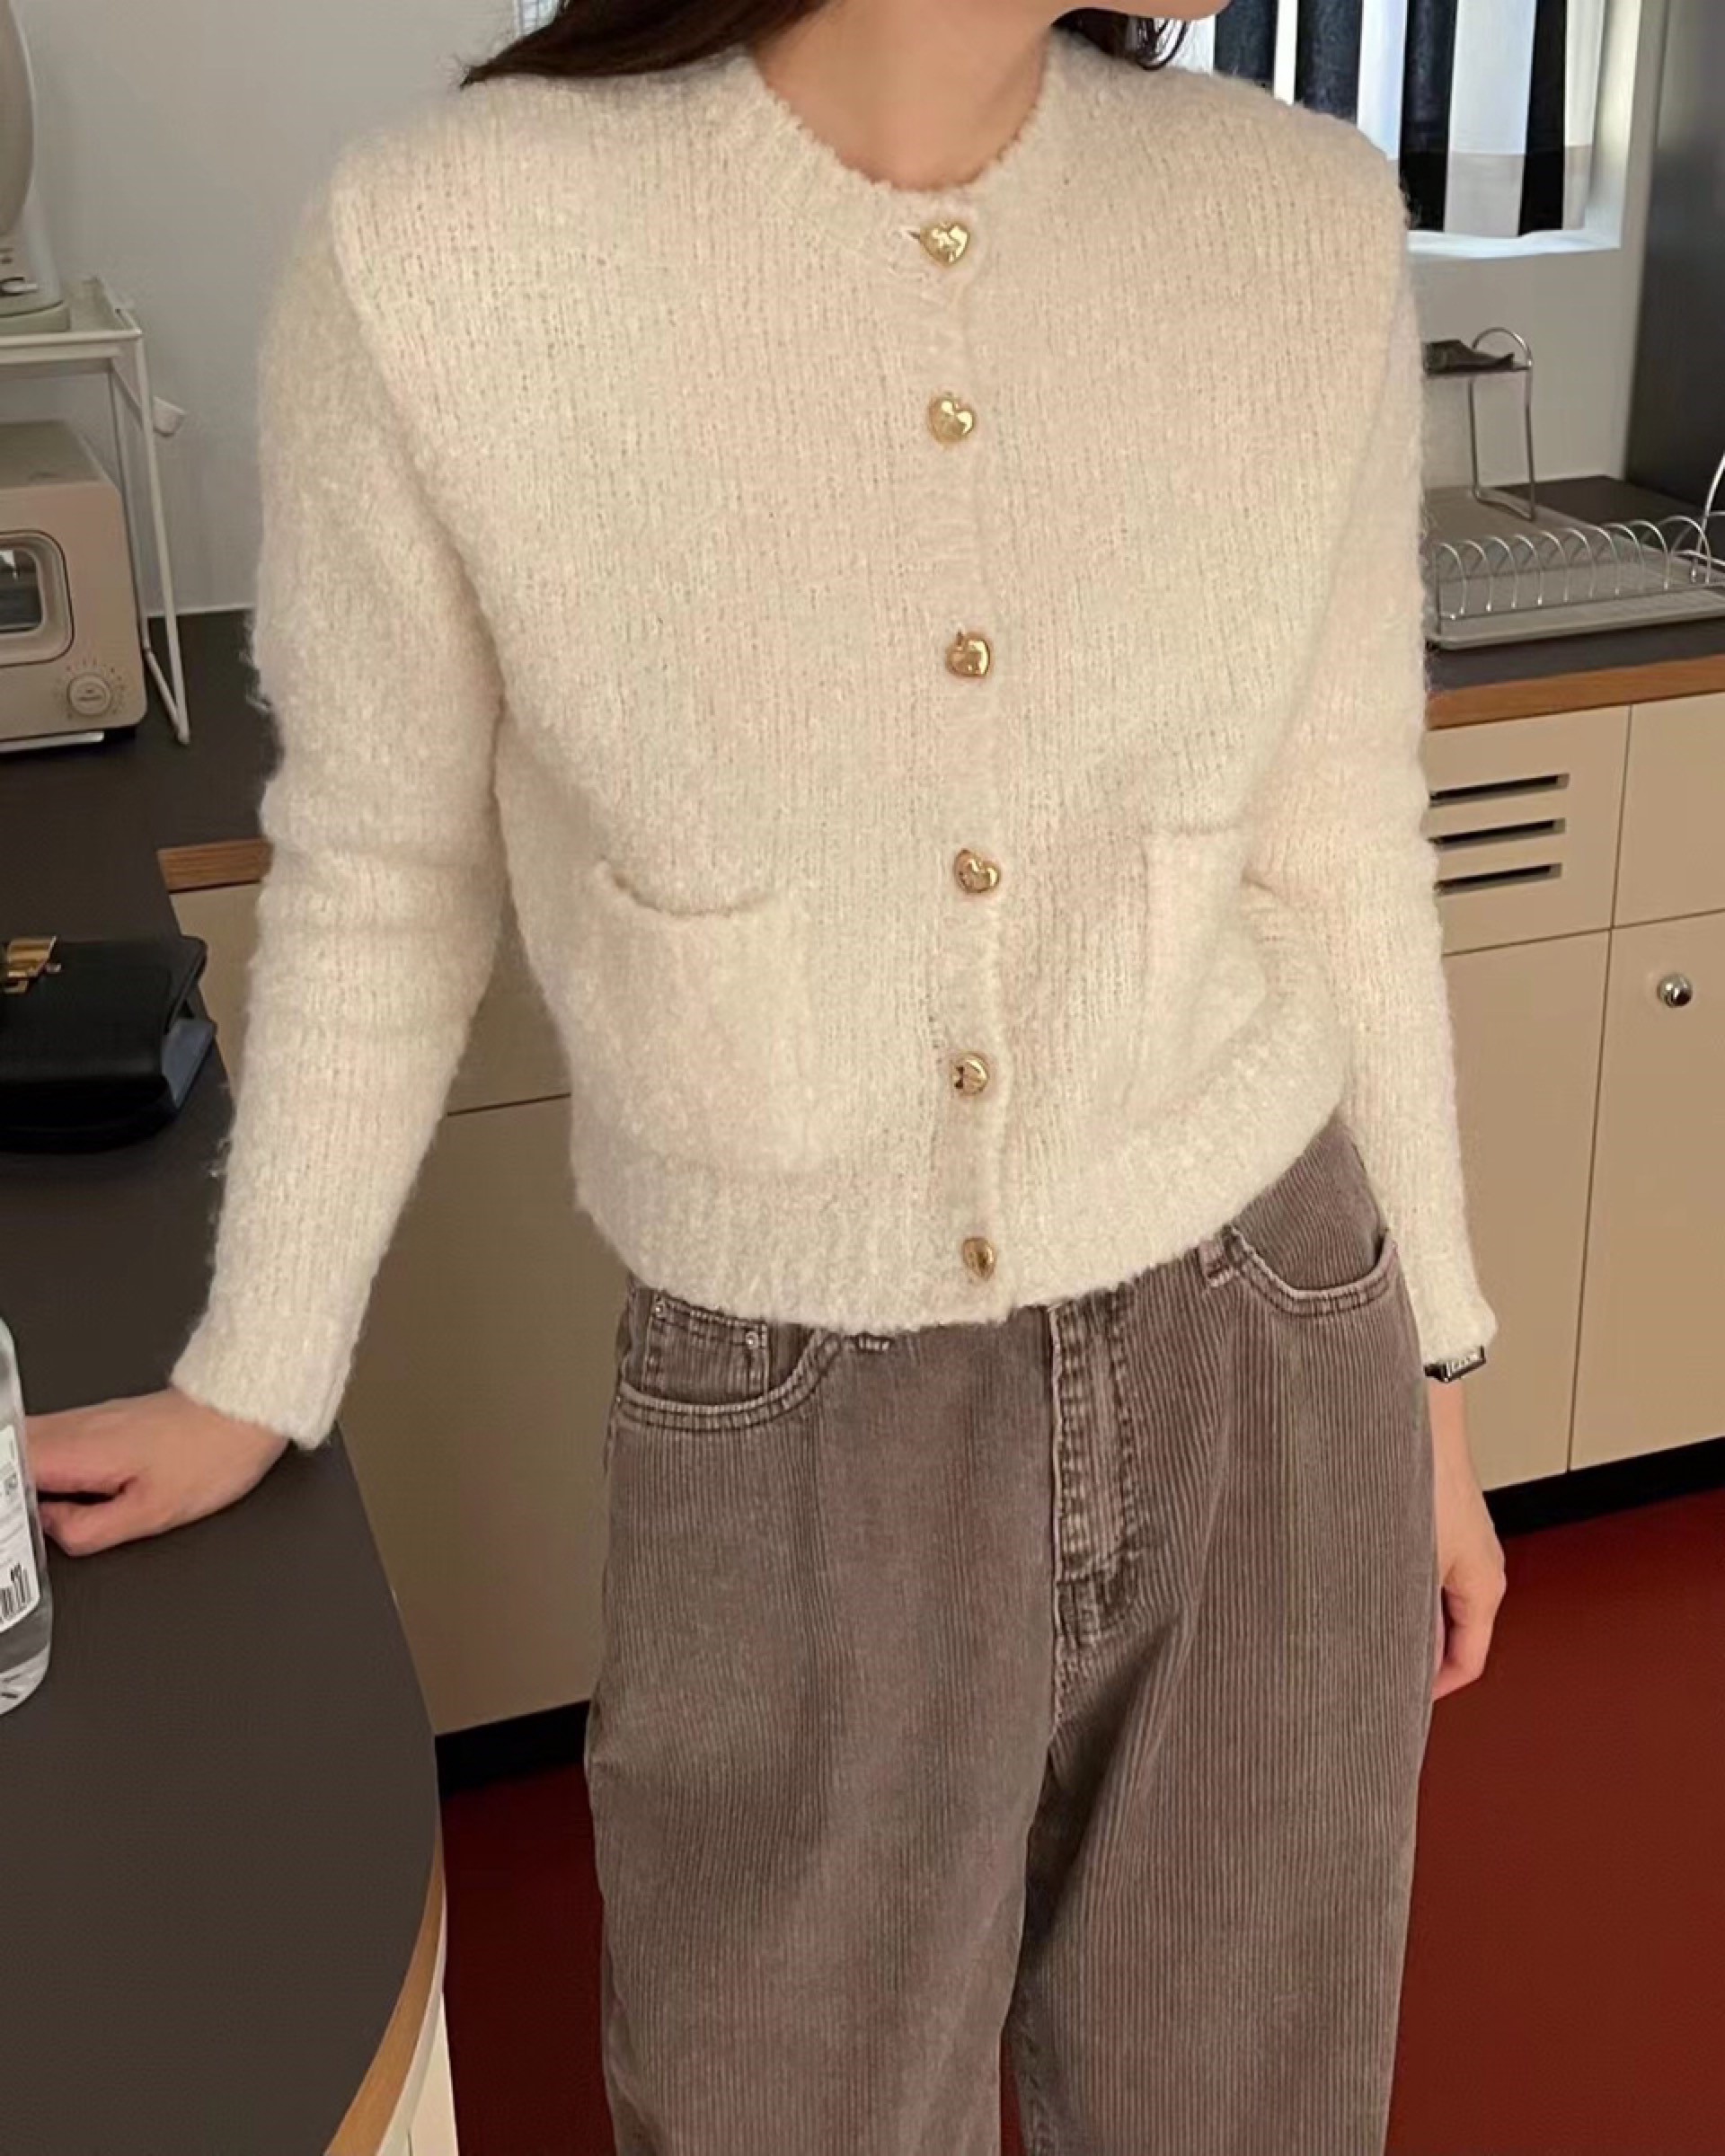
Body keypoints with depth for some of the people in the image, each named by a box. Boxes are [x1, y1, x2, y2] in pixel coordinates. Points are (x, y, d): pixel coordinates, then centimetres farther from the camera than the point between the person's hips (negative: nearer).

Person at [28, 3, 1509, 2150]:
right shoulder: (440, 251, -17)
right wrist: (249, 1386, 8)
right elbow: (380, 880, -3)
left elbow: (1338, 849, 3)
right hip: (791, 1456, -2)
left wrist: (1425, 1371, 10)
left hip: (1264, 1380, 3)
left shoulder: (1303, 223, -8)